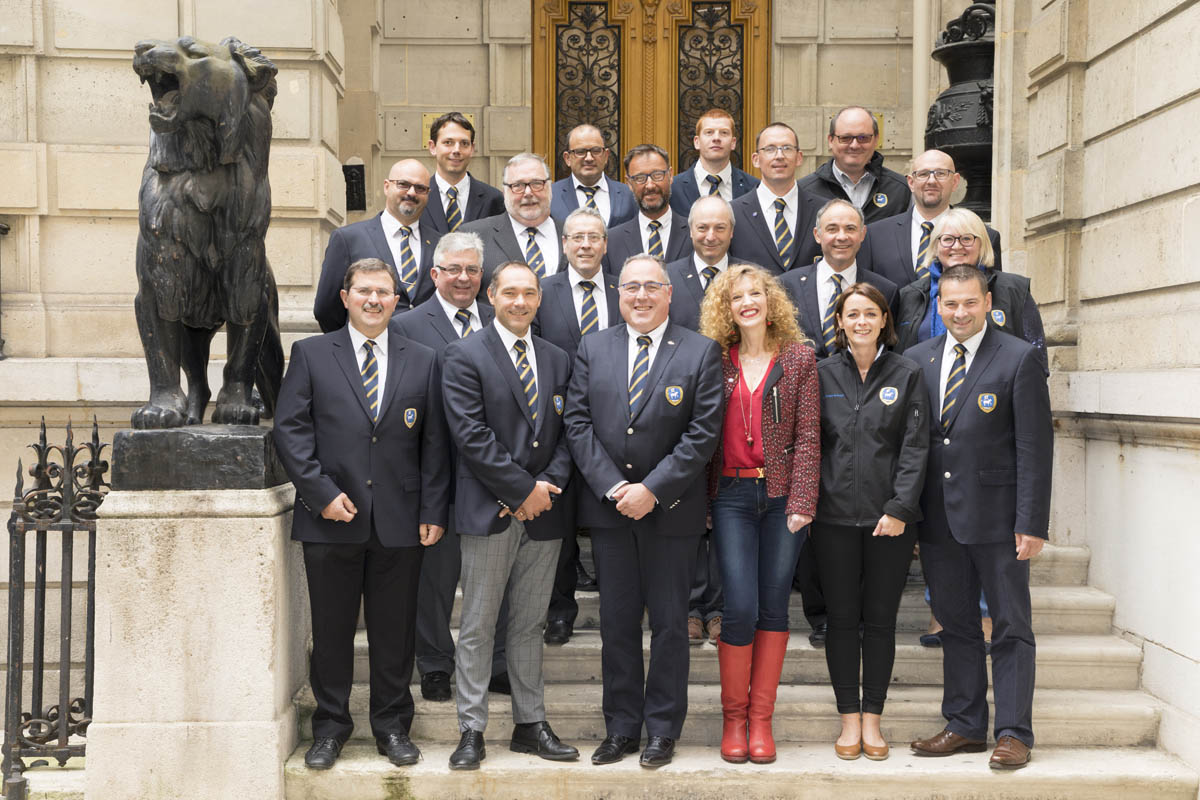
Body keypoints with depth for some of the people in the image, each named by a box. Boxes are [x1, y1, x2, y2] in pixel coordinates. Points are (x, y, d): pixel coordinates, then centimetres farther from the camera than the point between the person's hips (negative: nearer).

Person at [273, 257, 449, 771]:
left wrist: (434, 511, -1)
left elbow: (434, 442, 7)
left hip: (400, 521, 1)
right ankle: (330, 727, 22)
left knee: (394, 631, 8)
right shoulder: (310, 354, 5)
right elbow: (289, 429, -1)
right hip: (331, 518, -1)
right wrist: (321, 492, -10)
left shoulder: (423, 361, 9)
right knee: (331, 629, 7)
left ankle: (393, 727, 22)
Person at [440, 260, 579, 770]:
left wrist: (549, 484, -8)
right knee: (477, 627, 1)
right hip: (488, 512, -4)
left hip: (542, 513, 5)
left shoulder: (557, 360, 13)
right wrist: (523, 489, -13)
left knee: (530, 626, 12)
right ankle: (472, 731, 9)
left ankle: (530, 724, 20)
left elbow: (566, 434, 10)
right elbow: (471, 434, -12)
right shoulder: (464, 355, -3)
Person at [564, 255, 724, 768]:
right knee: (617, 624, 9)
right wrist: (613, 487, -10)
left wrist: (652, 490, -15)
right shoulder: (592, 349, 7)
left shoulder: (701, 353, -2)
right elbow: (578, 422, 1)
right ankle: (621, 728, 20)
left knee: (669, 624, 6)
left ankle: (662, 730, 18)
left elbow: (704, 432, -8)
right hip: (608, 508, 3)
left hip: (671, 510, -2)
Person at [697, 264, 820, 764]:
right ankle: (733, 716, 11)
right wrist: (701, 497, -3)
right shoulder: (716, 359, 7)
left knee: (774, 606, 5)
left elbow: (808, 436, 0)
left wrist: (801, 502, -9)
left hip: (783, 495, 0)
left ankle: (761, 718, 15)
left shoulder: (799, 358, 4)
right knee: (740, 607, -6)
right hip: (731, 495, 0)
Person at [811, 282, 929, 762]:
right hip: (835, 516, 1)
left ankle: (872, 717, 17)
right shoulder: (822, 374, 6)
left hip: (890, 518, 0)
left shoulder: (906, 376, 3)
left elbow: (915, 447, -2)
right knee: (842, 619, 5)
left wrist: (899, 508, -10)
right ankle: (849, 718, 16)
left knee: (881, 619, 6)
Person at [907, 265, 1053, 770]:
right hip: (939, 519, 4)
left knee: (1011, 628, 4)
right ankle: (965, 726, 22)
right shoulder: (917, 360, 8)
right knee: (956, 625, 12)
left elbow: (1035, 446, -8)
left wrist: (1031, 523, -13)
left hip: (997, 517, -4)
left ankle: (1014, 733, 11)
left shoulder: (1020, 359, -5)